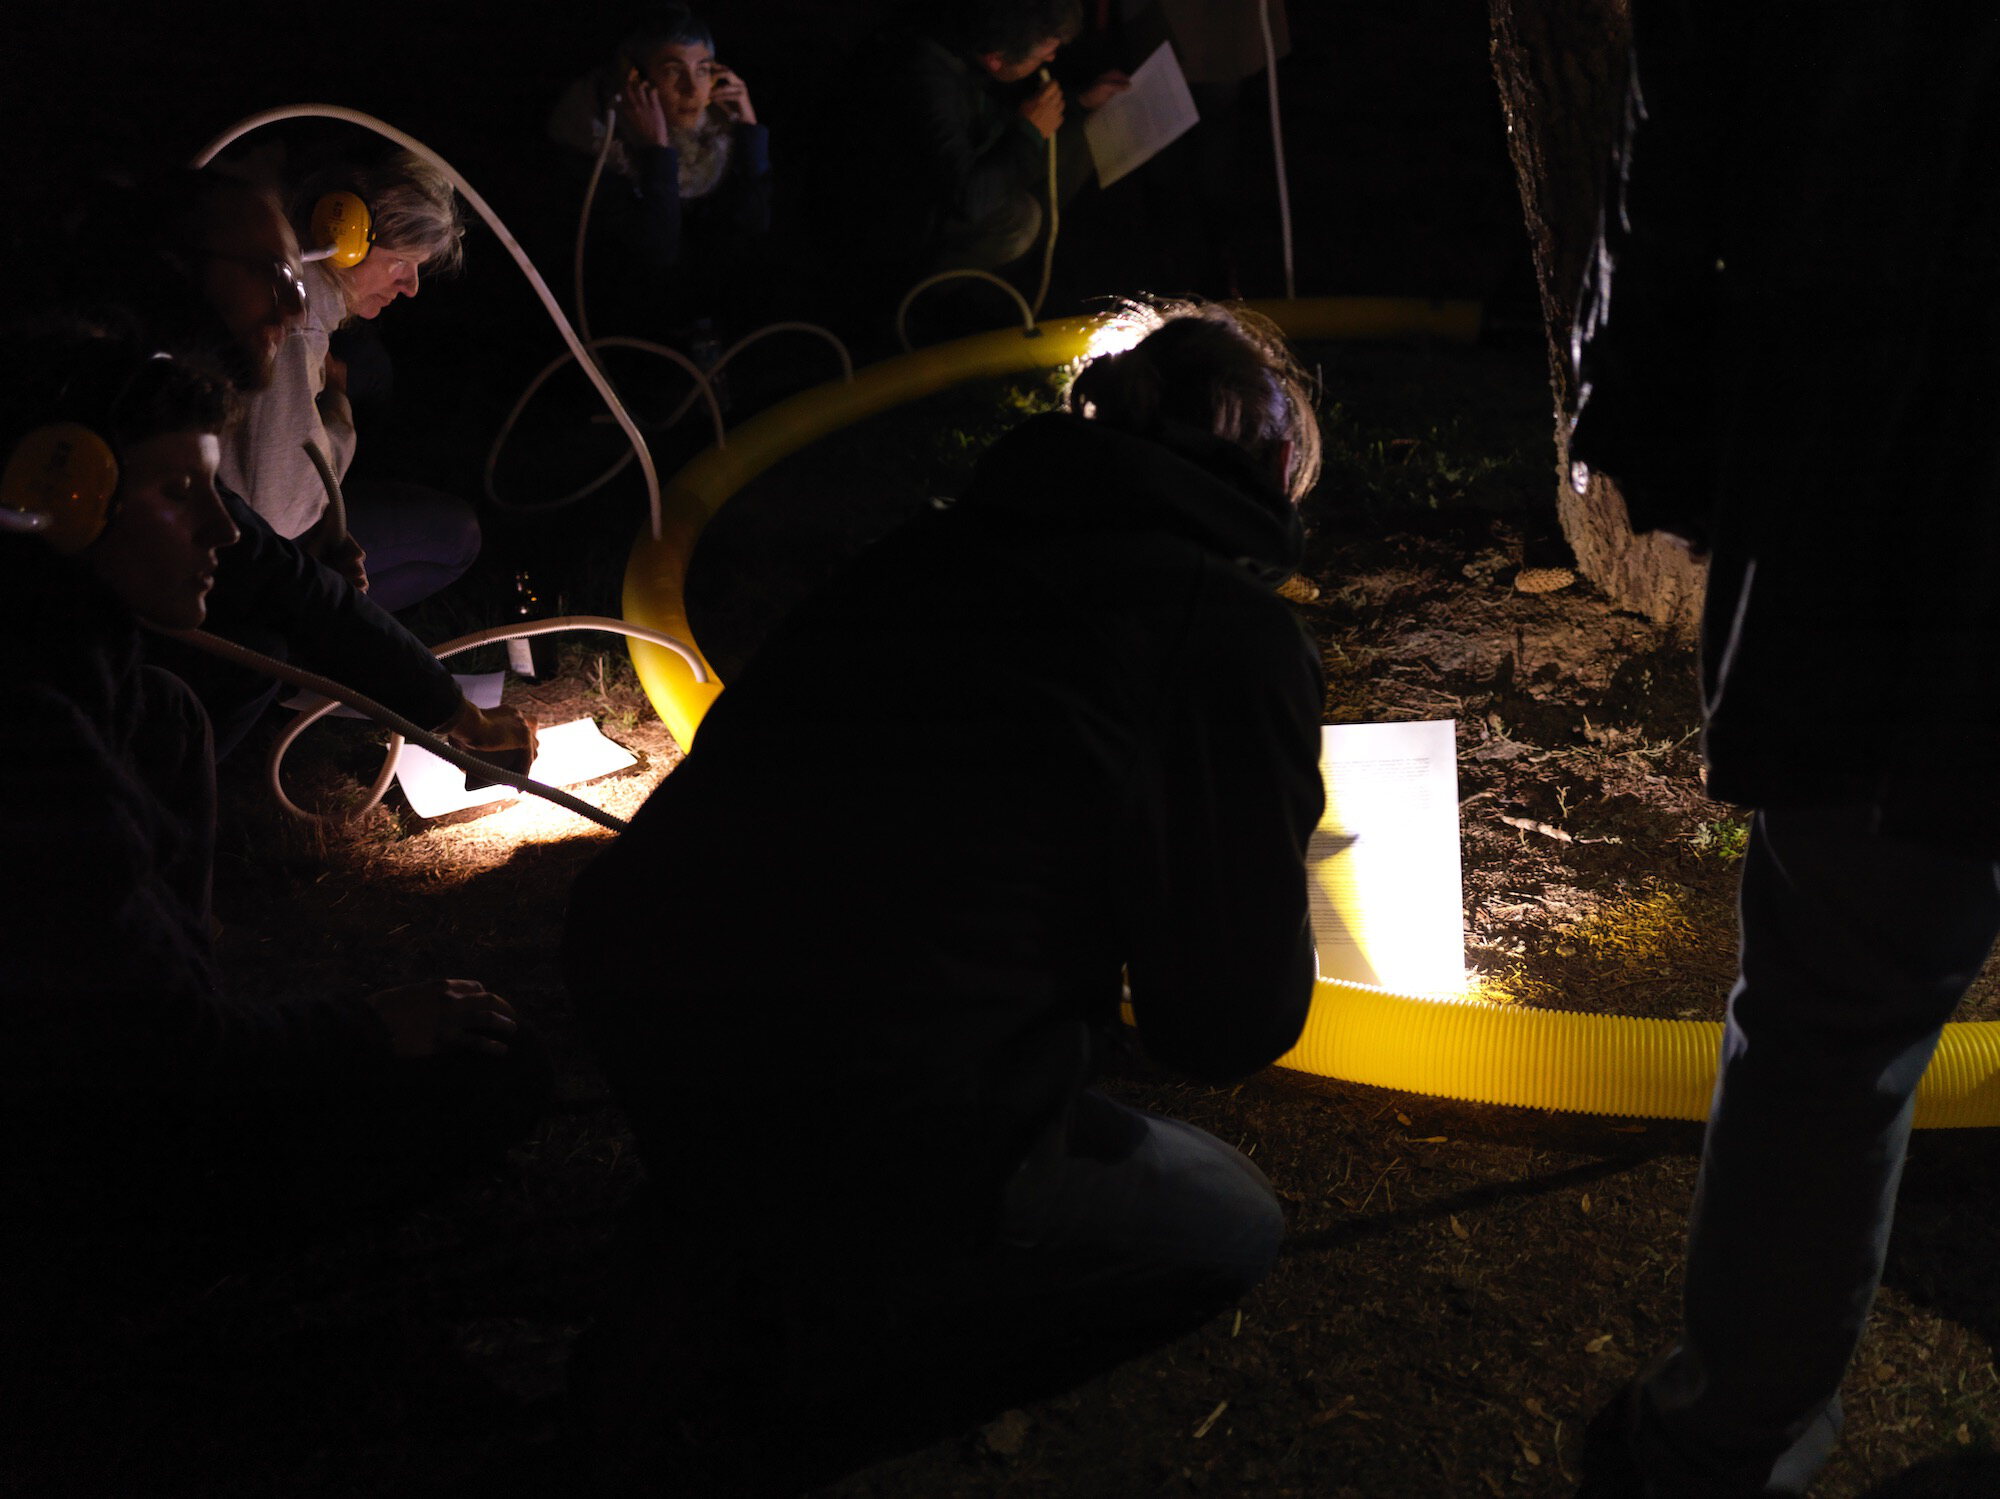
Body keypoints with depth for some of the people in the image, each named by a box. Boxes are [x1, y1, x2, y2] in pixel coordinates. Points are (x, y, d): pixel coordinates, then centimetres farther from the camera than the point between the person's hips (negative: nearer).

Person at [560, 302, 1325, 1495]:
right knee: (1231, 1227, 17)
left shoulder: (942, 539, 15)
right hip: (853, 1112, -6)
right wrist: (1274, 860, 24)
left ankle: (722, 1247, 19)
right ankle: (776, 1362, 4)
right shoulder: (1243, 638, -2)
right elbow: (1231, 1025, 2)